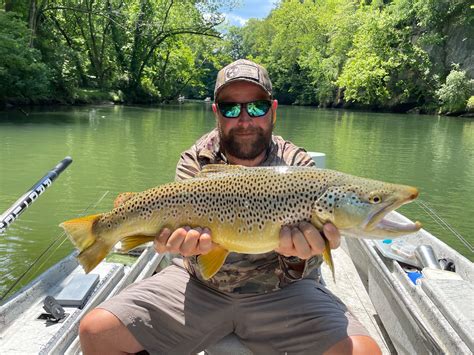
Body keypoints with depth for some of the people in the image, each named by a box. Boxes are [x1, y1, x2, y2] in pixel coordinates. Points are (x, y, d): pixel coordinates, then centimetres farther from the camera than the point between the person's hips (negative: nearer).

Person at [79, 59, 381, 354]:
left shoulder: (298, 165, -7)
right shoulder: (196, 160, -3)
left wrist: (298, 253, -38)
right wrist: (195, 241, -40)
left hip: (279, 289, 0)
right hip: (201, 284, 1)